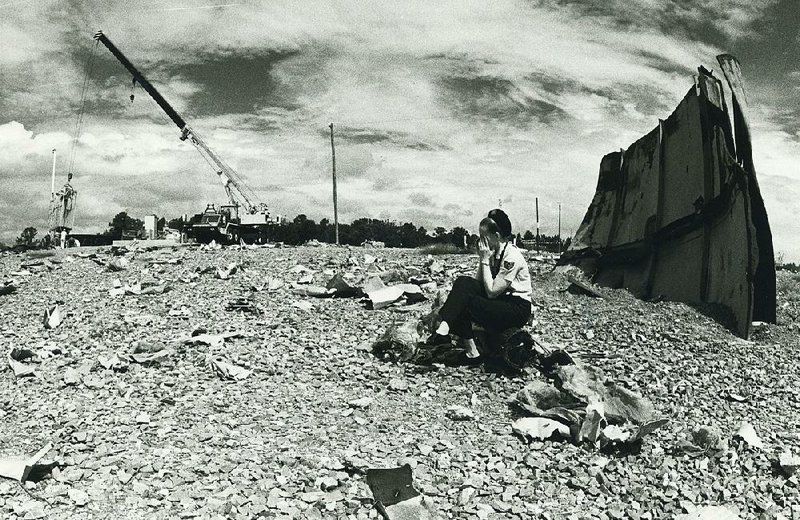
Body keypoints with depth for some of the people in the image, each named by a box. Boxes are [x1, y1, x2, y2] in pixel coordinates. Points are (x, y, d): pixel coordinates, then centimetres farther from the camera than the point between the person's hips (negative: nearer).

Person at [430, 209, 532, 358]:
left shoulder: (512, 256, -19)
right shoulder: (494, 252, 6)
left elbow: (491, 291, -20)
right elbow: (478, 283, 4)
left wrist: (485, 260, -17)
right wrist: (482, 259, -8)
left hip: (518, 309, -8)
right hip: (501, 300, 8)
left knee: (463, 303, -22)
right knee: (463, 282, -15)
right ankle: (445, 327, -24)